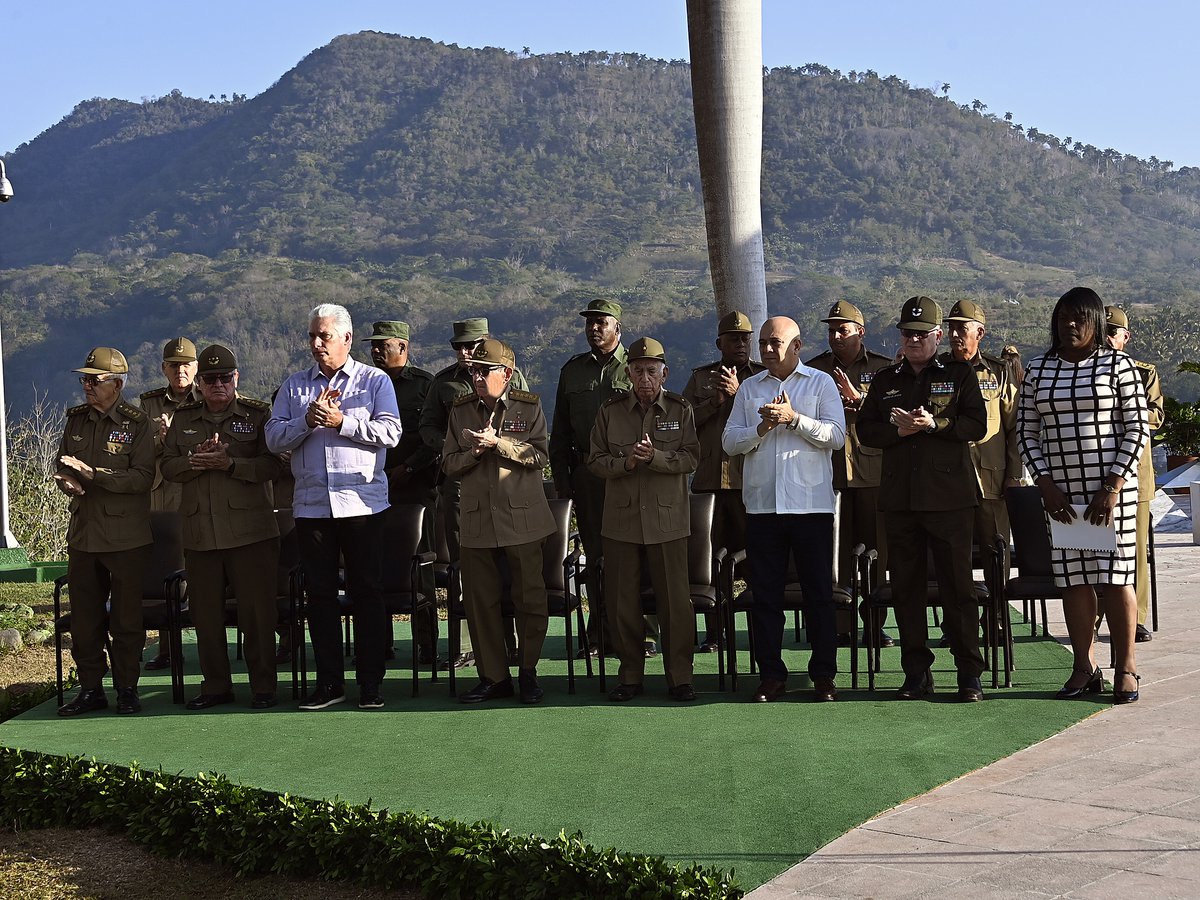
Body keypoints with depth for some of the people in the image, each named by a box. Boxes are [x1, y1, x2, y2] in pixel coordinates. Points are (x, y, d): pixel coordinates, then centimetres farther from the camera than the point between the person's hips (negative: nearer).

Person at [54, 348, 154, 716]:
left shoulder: (138, 423, -7)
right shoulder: (76, 420, 10)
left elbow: (142, 477, -16)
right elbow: (62, 467, 16)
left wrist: (93, 473, -21)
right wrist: (69, 481, -7)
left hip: (126, 537, -5)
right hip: (82, 534, 5)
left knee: (125, 618, 2)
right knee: (84, 617, 9)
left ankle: (127, 689, 13)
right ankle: (90, 688, 18)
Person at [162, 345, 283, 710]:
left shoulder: (258, 414, 3)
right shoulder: (183, 418, 14)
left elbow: (271, 464, -7)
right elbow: (168, 467, 8)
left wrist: (229, 463, -18)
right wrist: (197, 461, -11)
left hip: (250, 529, -4)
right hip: (199, 532, 4)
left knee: (257, 611, -2)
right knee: (205, 612, 8)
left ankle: (263, 686, 8)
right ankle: (216, 685, 19)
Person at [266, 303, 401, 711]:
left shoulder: (375, 381, 6)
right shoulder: (294, 386, 14)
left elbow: (390, 432, -8)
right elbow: (273, 438, 4)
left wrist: (341, 421, -14)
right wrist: (307, 421, -11)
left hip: (362, 503, -3)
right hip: (311, 504, 3)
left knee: (367, 592, 0)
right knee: (320, 593, 5)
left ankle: (370, 682, 7)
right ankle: (329, 681, 13)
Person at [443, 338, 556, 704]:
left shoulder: (529, 406, 2)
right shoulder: (461, 410, 10)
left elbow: (539, 455, -8)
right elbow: (450, 464, 8)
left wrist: (498, 443, -18)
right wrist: (475, 453, -11)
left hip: (523, 518, -2)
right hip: (477, 520, 3)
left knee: (530, 597, 1)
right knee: (479, 600, 3)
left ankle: (528, 671, 16)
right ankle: (494, 676, 14)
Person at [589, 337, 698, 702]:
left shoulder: (680, 409, 3)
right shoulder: (610, 411, 7)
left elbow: (690, 458, -5)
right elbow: (595, 460, 5)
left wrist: (654, 457, -20)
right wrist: (626, 462, -13)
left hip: (667, 518, -2)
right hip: (621, 518, 2)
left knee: (675, 599, -1)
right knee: (621, 601, 4)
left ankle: (679, 676, 9)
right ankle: (630, 675, 16)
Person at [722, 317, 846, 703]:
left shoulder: (821, 383, 6)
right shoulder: (749, 388, 14)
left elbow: (836, 436, -5)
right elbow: (729, 441, 7)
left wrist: (794, 418, -13)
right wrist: (762, 428, -9)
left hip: (811, 505, -3)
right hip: (762, 505, 3)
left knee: (819, 592, 1)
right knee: (764, 594, 4)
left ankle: (823, 675, 9)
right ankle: (771, 675, 11)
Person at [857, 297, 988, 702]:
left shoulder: (959, 375, 7)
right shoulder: (885, 380, 16)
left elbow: (977, 425, -3)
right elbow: (866, 430, 9)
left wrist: (934, 423, -15)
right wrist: (899, 430, -8)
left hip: (949, 497, -3)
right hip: (899, 498, 4)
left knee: (958, 585, -3)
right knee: (906, 585, 5)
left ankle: (969, 673, 3)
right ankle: (916, 672, 12)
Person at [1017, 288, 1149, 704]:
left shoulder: (1117, 364, -1)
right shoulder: (1037, 370, 9)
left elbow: (1137, 428, -4)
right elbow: (1027, 432, 9)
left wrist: (1112, 487, -11)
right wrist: (1046, 486, -2)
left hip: (1111, 486, -3)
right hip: (1060, 492, 3)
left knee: (1115, 576, -3)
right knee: (1072, 578, 4)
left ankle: (1126, 667, 7)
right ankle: (1085, 667, 12)